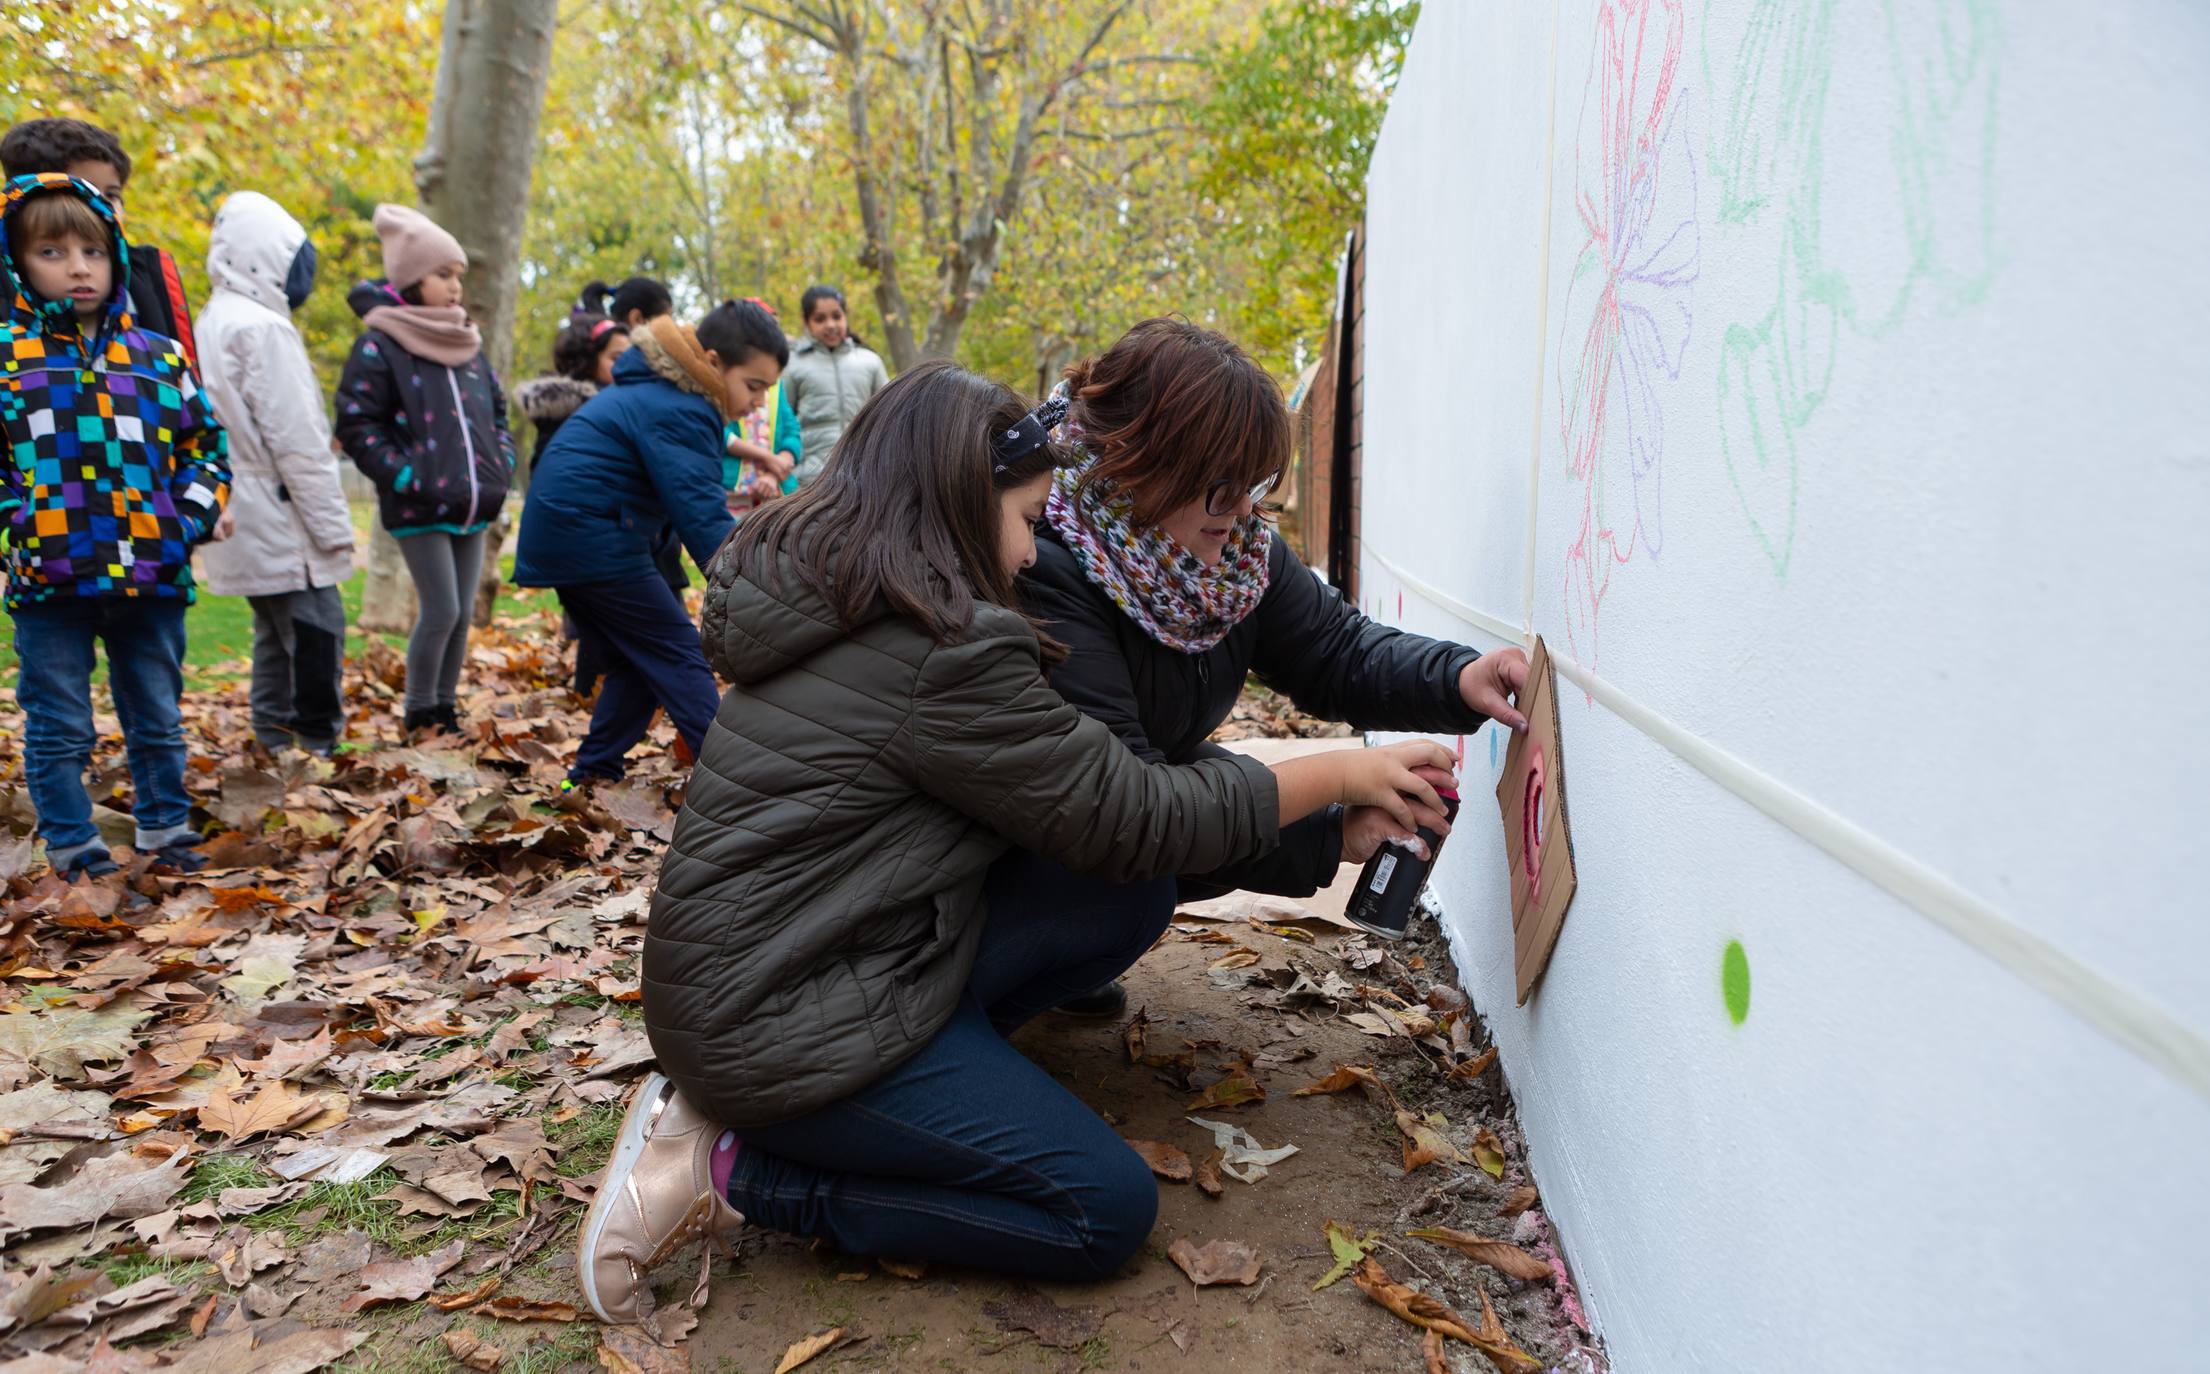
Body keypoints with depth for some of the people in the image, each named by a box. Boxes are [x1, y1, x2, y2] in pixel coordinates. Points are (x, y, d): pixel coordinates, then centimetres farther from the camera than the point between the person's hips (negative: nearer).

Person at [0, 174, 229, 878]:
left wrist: (193, 517, 0)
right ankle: (72, 845, 20)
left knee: (158, 720, 15)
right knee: (59, 729, 7)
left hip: (153, 575, 2)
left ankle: (165, 827, 31)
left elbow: (205, 440, 14)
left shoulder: (157, 356, 7)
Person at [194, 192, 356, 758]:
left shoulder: (212, 325, 15)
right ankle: (320, 746, -5)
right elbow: (296, 441, -19)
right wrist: (333, 524, -15)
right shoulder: (262, 329, -15)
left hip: (243, 520, 10)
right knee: (317, 633, -7)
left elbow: (220, 429, 16)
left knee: (276, 634, 15)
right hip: (280, 522, -10)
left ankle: (275, 743, 20)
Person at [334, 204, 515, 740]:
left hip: (472, 505, 6)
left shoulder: (467, 342, 13)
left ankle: (445, 710, 22)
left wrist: (502, 463, 9)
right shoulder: (379, 345, -7)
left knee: (462, 614, 9)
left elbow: (496, 409, 24)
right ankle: (420, 717, 9)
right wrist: (404, 477, -16)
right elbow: (356, 425, -10)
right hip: (420, 509, -6)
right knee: (441, 612, -7)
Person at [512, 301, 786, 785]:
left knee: (633, 664, 14)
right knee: (679, 656, -7)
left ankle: (591, 776, 14)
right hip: (595, 539, -10)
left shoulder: (660, 387, 13)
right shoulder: (679, 410, -19)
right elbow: (703, 520, -26)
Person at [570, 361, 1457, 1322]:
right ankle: (737, 1170, -3)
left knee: (1128, 907, 4)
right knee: (1110, 1212, -5)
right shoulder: (944, 651, -21)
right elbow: (1131, 822, -14)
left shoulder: (822, 596, 9)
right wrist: (1339, 774, -3)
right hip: (790, 1021, -10)